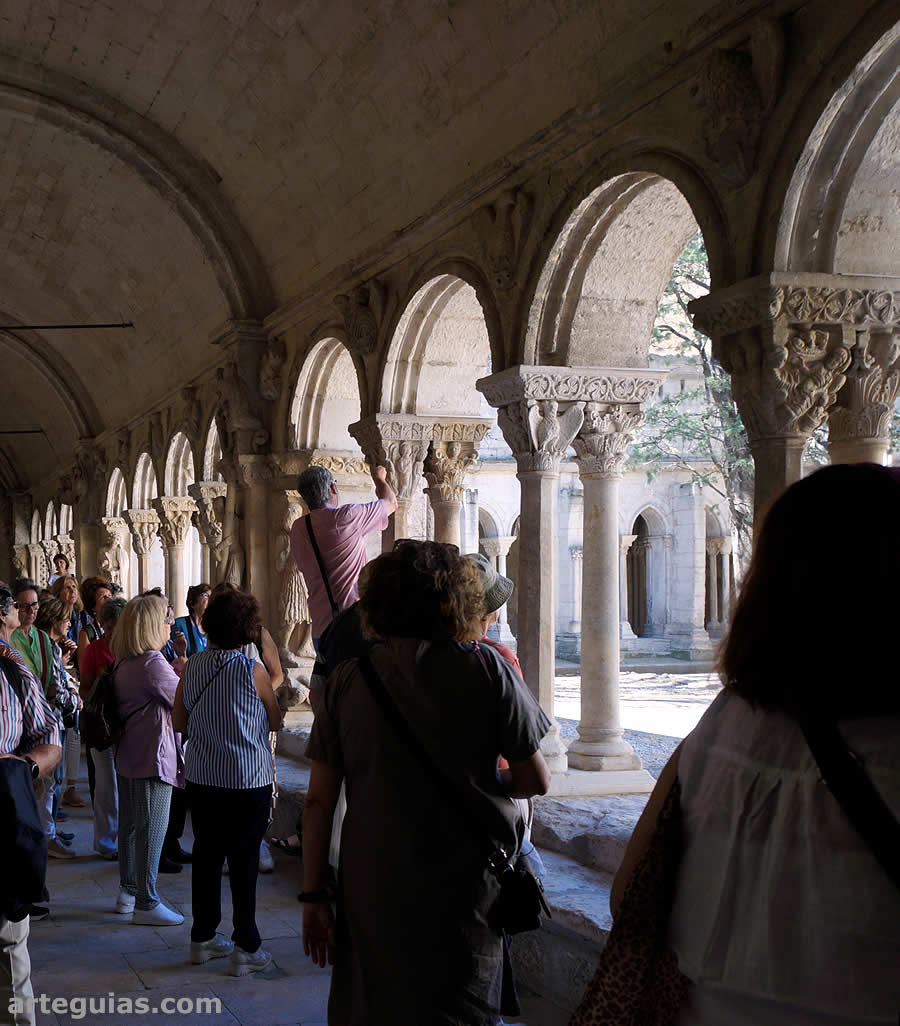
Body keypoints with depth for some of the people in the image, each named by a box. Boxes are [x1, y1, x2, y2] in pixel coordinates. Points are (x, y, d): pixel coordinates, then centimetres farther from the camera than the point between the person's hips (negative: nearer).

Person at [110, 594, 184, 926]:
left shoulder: (125, 663, 10)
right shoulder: (152, 663, -19)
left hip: (128, 756, 10)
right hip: (153, 757, -10)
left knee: (130, 827, 17)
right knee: (152, 831, -3)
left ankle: (128, 893, 27)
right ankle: (146, 903, 2)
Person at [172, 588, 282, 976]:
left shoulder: (193, 666, -1)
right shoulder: (252, 670, -14)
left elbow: (179, 721, 7)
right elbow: (275, 721, -1)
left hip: (201, 778, 5)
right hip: (247, 781, -5)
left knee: (206, 856, 14)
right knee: (244, 862, 2)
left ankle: (203, 938, 25)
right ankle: (245, 949, 7)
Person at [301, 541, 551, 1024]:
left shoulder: (346, 680, -2)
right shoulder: (487, 670, -7)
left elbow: (319, 800, -2)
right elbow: (536, 781, -2)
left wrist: (314, 896, 5)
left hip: (370, 891, 2)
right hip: (463, 892, -1)